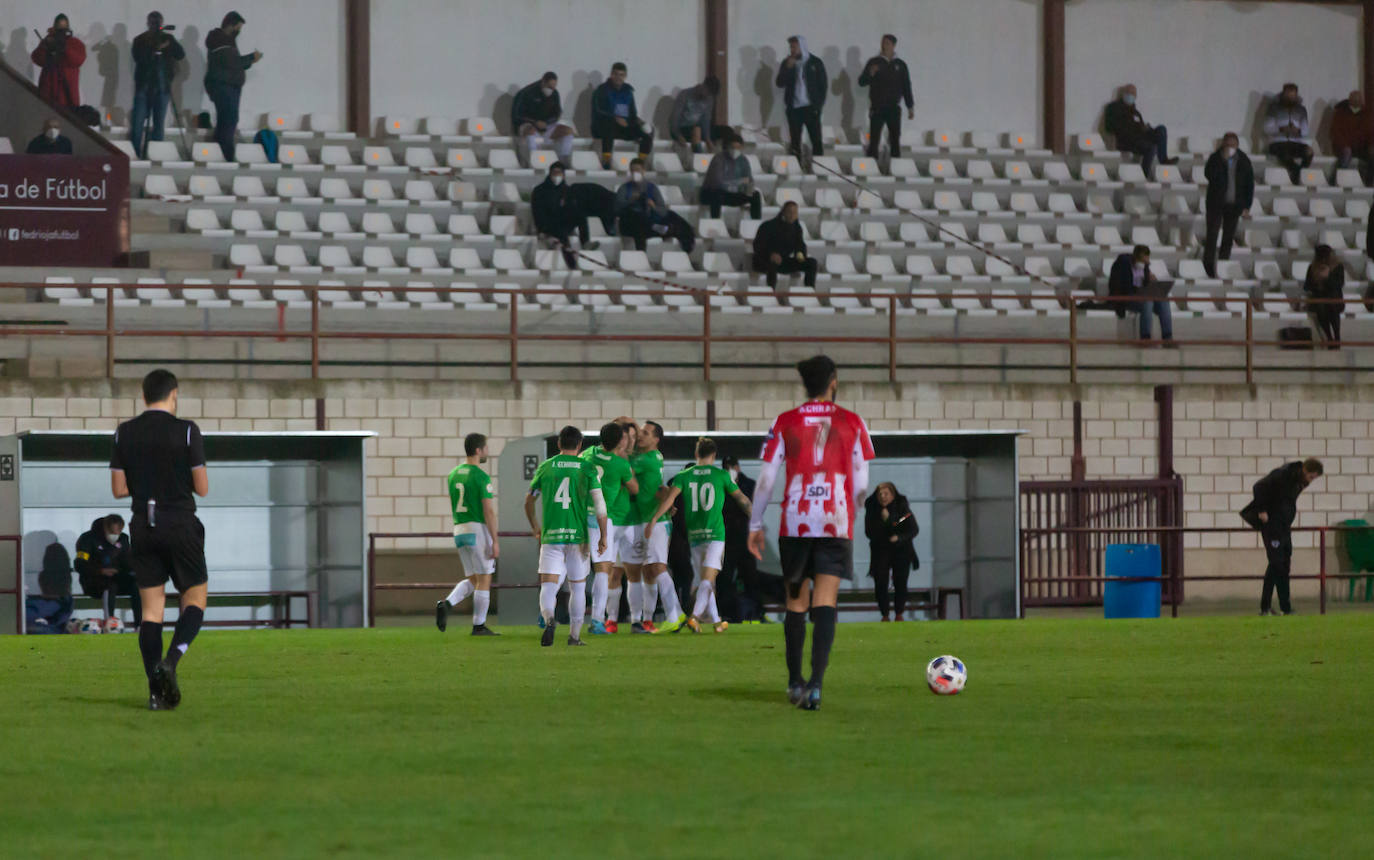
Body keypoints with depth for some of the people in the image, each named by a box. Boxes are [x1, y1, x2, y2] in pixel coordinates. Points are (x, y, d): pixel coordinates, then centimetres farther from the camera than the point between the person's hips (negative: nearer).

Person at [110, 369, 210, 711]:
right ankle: (171, 661, -16)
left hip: (143, 529, 3)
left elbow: (118, 488, 4)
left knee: (151, 608, 6)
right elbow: (202, 488, -7)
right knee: (195, 599, 9)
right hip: (181, 527, -3)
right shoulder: (186, 431, -8)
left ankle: (157, 692, 0)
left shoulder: (124, 433, 3)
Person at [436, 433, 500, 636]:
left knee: (472, 580, 13)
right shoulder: (482, 477, -12)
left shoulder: (453, 475, 11)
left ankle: (446, 604, -10)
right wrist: (495, 541, -13)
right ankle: (479, 626, 5)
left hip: (459, 530, 7)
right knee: (484, 580, 3)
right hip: (478, 529, -7)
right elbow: (488, 510, -15)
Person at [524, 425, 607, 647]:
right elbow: (599, 503, -6)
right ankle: (575, 635, 20)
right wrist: (603, 536, -1)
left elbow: (529, 502, 14)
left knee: (548, 587, -5)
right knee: (578, 588, 15)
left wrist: (535, 528, 30)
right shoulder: (587, 468, 1)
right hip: (578, 536, 0)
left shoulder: (545, 467, 5)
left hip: (550, 537, 0)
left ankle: (549, 618, -35)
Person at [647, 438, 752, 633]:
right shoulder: (721, 474, 1)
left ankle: (715, 621, 19)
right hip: (715, 533, -3)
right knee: (708, 579, -9)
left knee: (704, 580, 14)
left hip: (694, 536, 3)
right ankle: (695, 616, -27)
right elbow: (741, 498, 11)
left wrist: (653, 520, -11)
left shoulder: (684, 475, 5)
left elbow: (669, 497, -8)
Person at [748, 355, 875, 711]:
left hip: (794, 524, 1)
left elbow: (766, 478, 3)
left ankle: (795, 682, 20)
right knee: (824, 604, -6)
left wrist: (755, 525, 12)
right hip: (836, 526, -1)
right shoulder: (852, 423, 4)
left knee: (796, 604, 13)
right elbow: (861, 484, 6)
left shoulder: (785, 423, 5)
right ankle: (815, 685, -19)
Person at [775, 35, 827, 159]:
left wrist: (818, 104, -5)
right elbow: (780, 83, 2)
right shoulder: (787, 63, 8)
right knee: (795, 141, 2)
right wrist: (788, 68, -12)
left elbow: (823, 84, 4)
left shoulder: (815, 62, 2)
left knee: (816, 140, -6)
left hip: (811, 107, -2)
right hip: (793, 107, 2)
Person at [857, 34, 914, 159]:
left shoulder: (900, 64, 9)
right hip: (877, 108, -1)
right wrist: (870, 74, -19)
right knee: (874, 139, -6)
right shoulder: (873, 63, 5)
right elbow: (862, 82, 1)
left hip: (894, 108, 1)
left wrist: (910, 107, 10)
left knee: (895, 139, 1)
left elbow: (906, 87, 12)